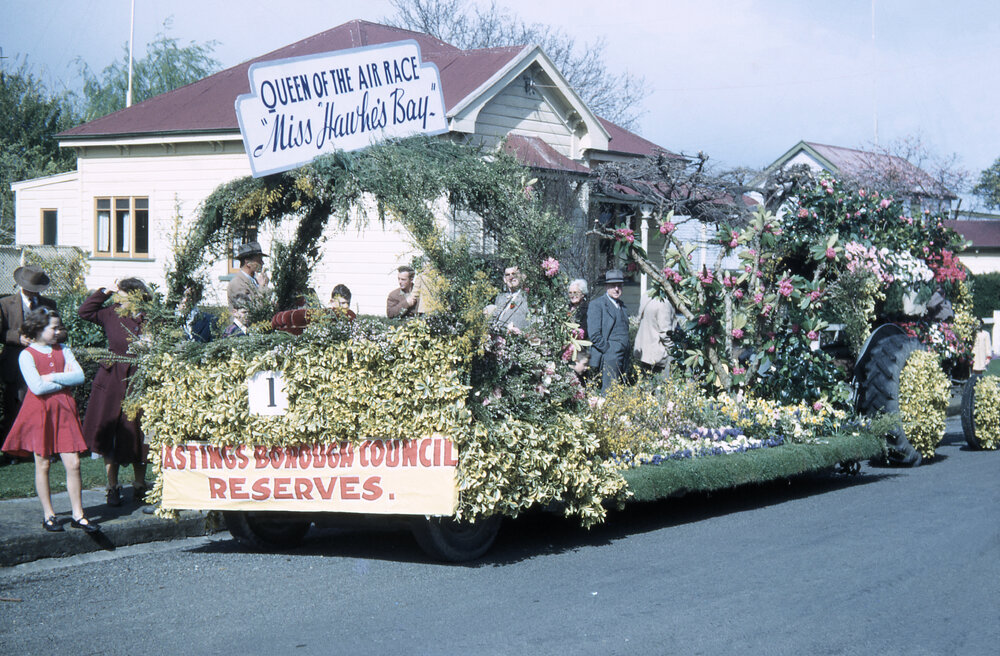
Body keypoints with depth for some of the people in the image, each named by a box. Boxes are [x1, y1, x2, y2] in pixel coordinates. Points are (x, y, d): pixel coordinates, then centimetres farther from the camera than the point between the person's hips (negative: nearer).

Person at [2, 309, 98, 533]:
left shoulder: (63, 351, 10)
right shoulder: (27, 355, -4)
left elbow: (80, 376, -3)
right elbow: (37, 387, -15)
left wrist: (52, 377, -11)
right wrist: (65, 380, -6)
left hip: (63, 411, 4)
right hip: (39, 413, -4)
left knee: (73, 463, -2)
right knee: (42, 464, 4)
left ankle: (77, 515, 4)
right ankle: (48, 515, 13)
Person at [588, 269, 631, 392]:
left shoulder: (621, 305, 20)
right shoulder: (597, 304, -4)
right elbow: (594, 334, -12)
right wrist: (608, 350, -14)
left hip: (623, 358, 7)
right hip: (609, 358, -7)